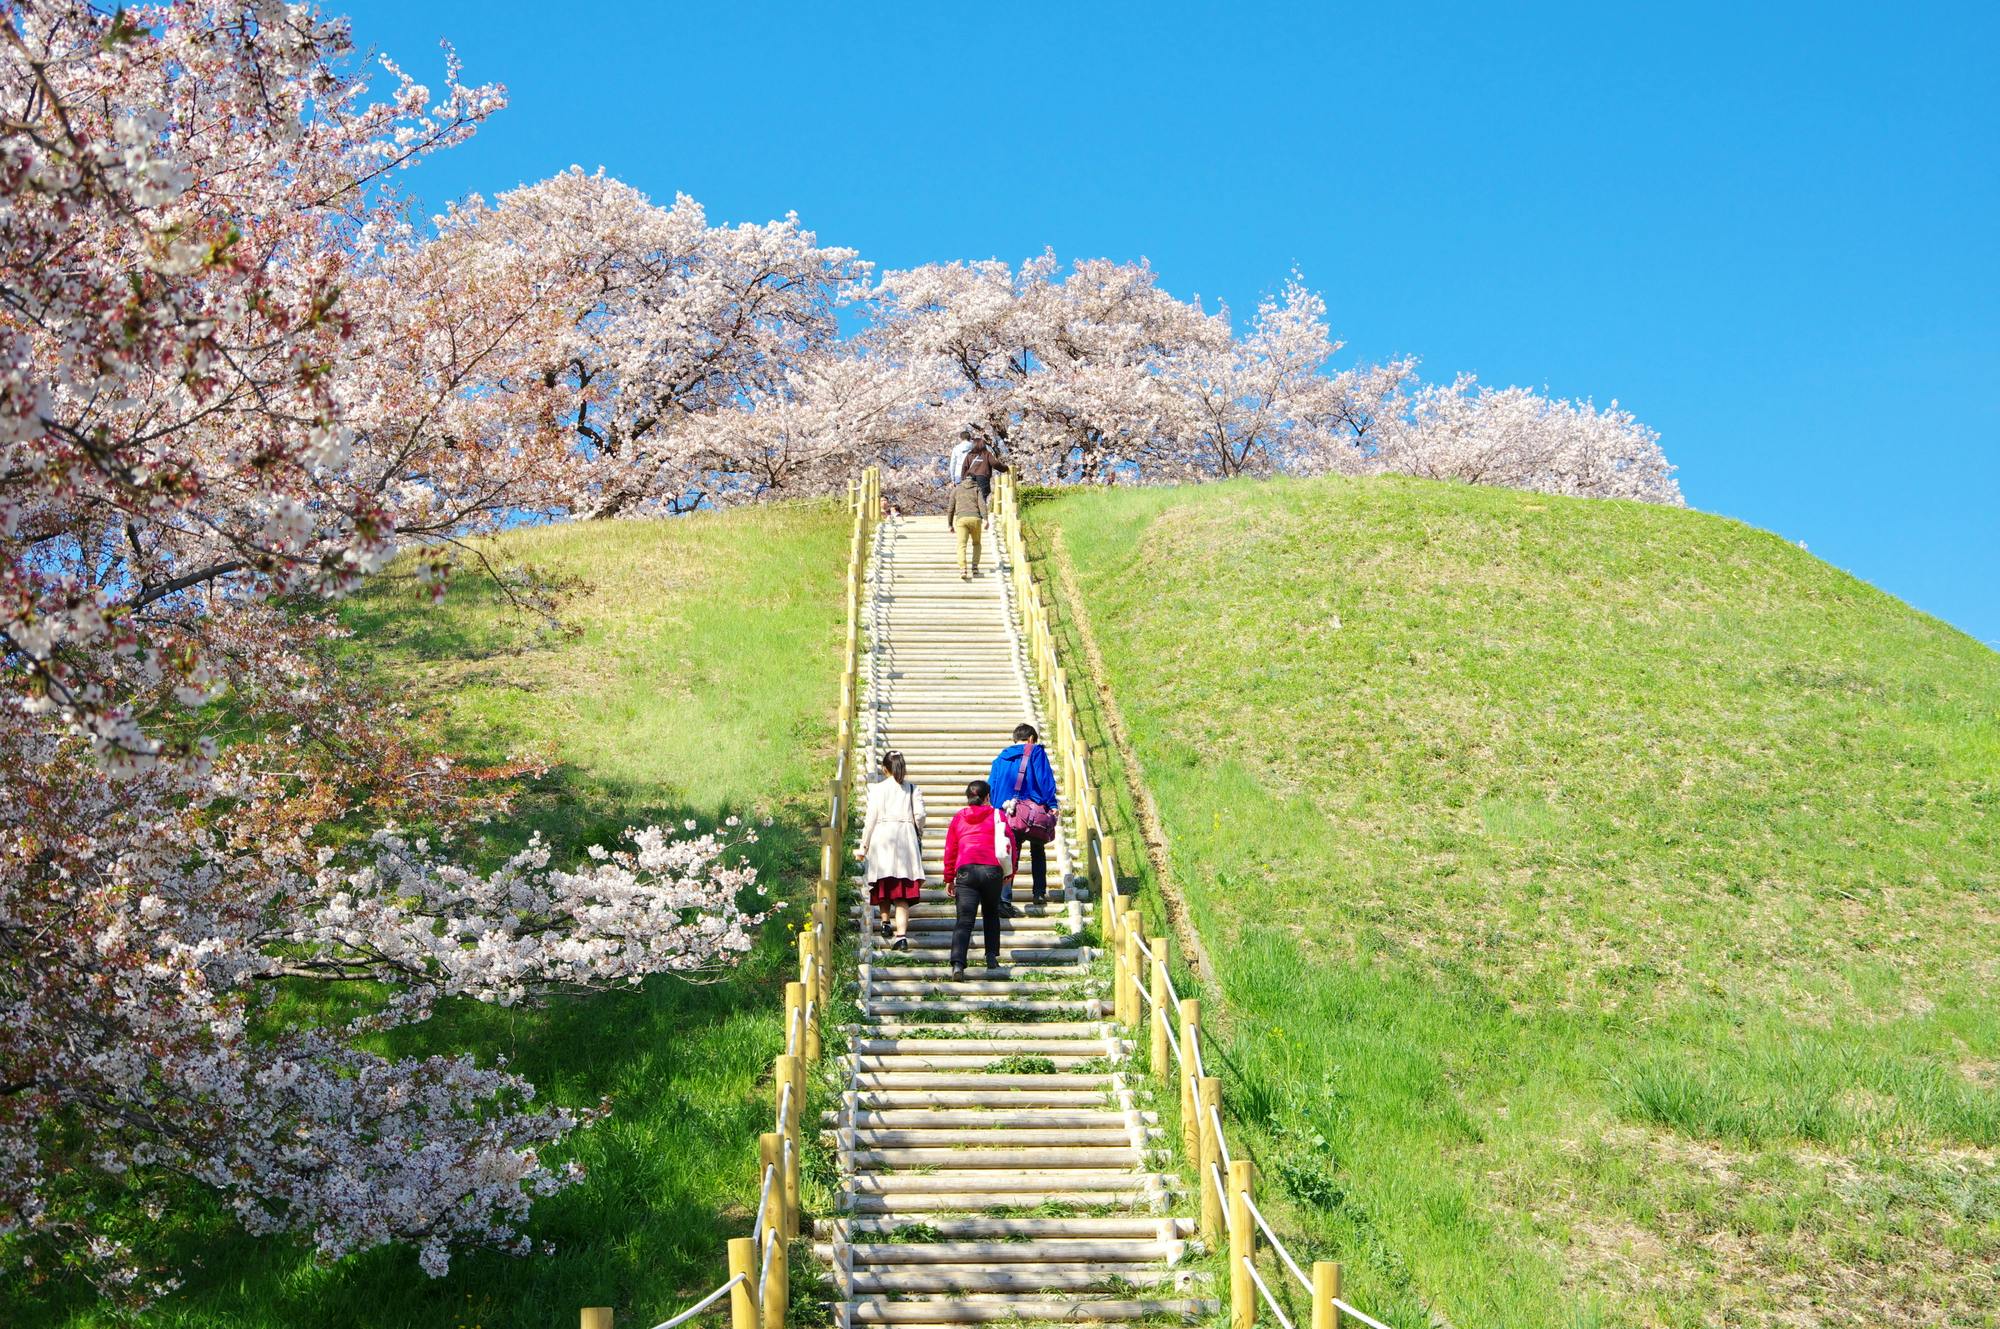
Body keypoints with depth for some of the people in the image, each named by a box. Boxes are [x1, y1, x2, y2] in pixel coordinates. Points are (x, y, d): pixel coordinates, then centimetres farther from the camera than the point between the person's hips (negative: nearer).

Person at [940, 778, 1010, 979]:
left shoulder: (959, 818, 16)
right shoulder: (996, 815, 12)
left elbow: (950, 850, 16)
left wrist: (949, 880, 20)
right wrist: (1010, 872, 20)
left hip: (965, 870, 0)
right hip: (992, 870, 0)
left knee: (964, 920, -5)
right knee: (991, 914, 23)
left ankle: (957, 963, -23)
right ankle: (992, 957, 16)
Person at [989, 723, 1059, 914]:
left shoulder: (1001, 758, 16)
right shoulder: (1036, 752, 3)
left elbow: (991, 786, 14)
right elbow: (1045, 778, -7)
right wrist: (1051, 804, -9)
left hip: (1006, 812, 3)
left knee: (1010, 855, 2)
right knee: (1037, 852, 18)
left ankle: (1004, 898, -16)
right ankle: (1040, 894, 17)